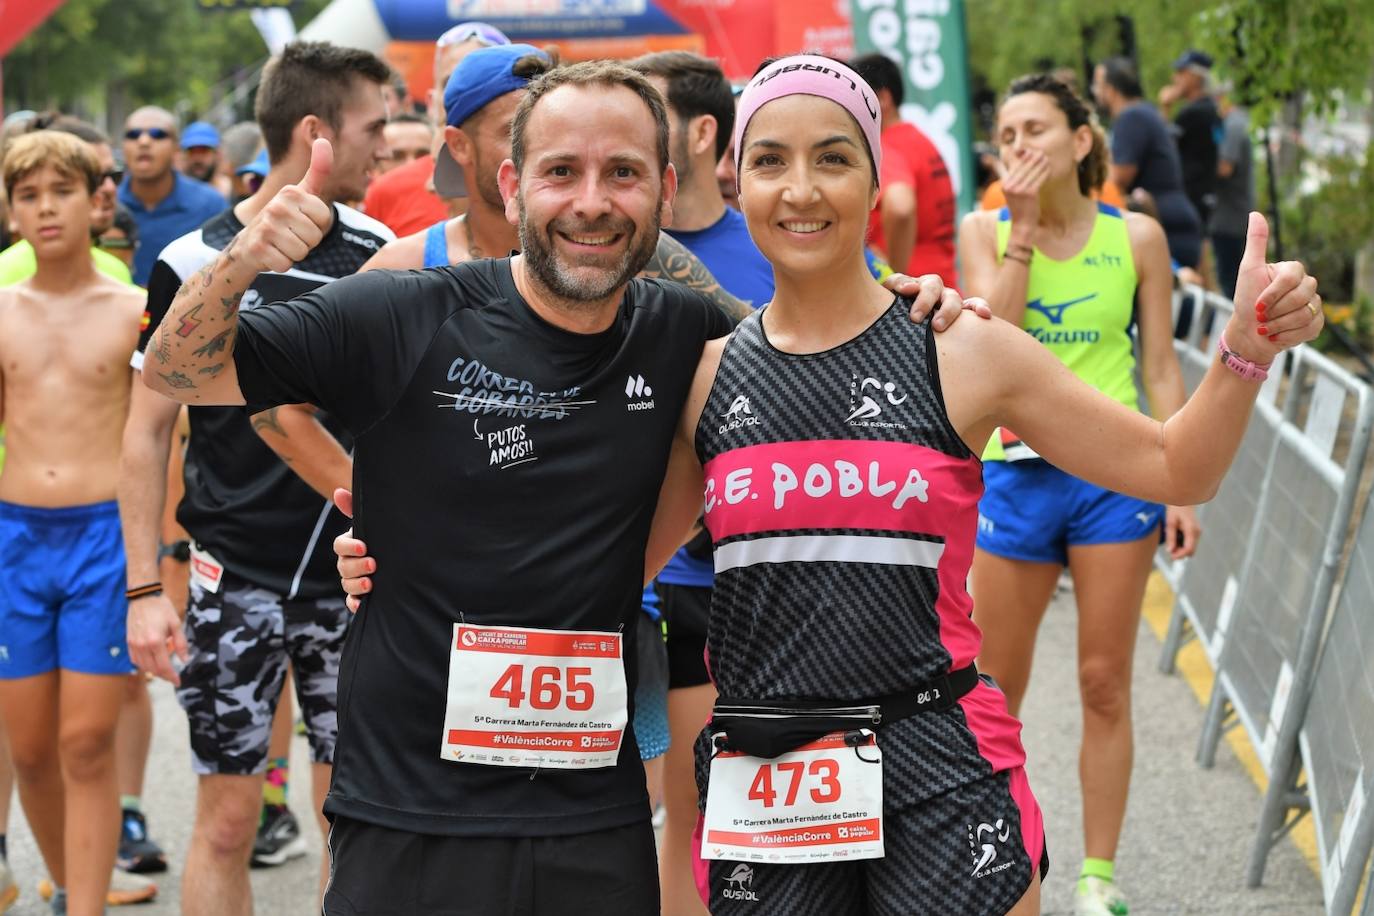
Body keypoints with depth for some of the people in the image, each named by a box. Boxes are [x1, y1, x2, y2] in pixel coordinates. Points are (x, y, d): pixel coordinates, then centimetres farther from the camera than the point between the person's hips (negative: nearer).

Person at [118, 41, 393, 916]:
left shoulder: (377, 250, 3)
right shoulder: (195, 263, -6)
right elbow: (149, 432, -2)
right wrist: (145, 587, -6)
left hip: (356, 575, 3)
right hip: (236, 579, -3)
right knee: (228, 818, 2)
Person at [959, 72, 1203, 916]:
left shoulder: (1136, 236, 1)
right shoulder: (985, 231, 2)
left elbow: (1161, 367, 4)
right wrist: (1025, 226, -14)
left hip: (1115, 473, 0)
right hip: (1017, 474, 1)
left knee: (1105, 687, 5)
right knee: (993, 694, 7)